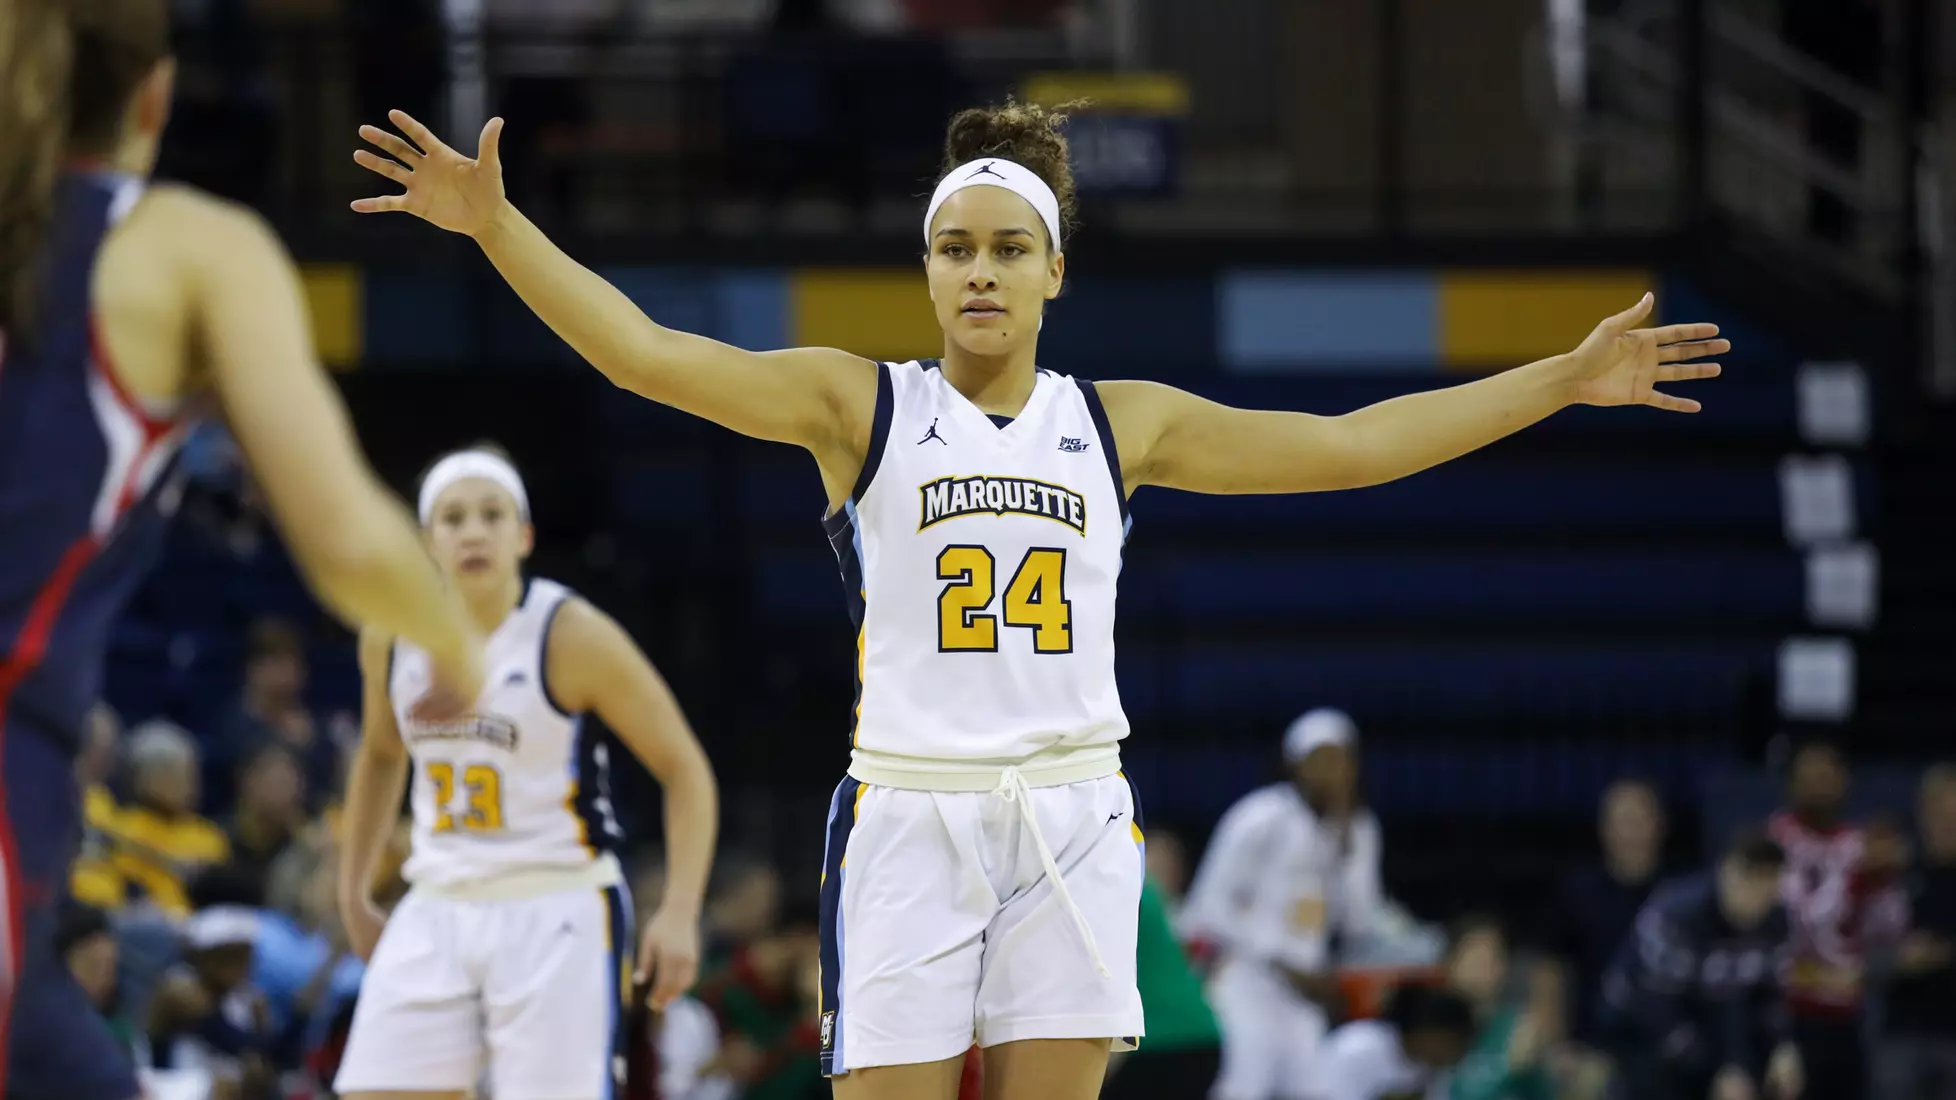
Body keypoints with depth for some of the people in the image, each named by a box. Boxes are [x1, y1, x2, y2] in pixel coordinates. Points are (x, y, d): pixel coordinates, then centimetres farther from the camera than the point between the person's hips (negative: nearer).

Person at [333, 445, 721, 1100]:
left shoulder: (572, 635, -12)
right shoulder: (392, 638, 3)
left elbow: (685, 770, -8)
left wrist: (680, 911, -19)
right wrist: (353, 896, 22)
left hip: (556, 916, -5)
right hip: (437, 913, 5)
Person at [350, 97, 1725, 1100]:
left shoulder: (1120, 424, 11)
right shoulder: (859, 406, 3)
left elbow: (1348, 445, 14)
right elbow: (648, 354, -7)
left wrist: (1562, 381, 13)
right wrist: (499, 226, -19)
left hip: (1071, 823, 2)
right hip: (909, 814, -2)